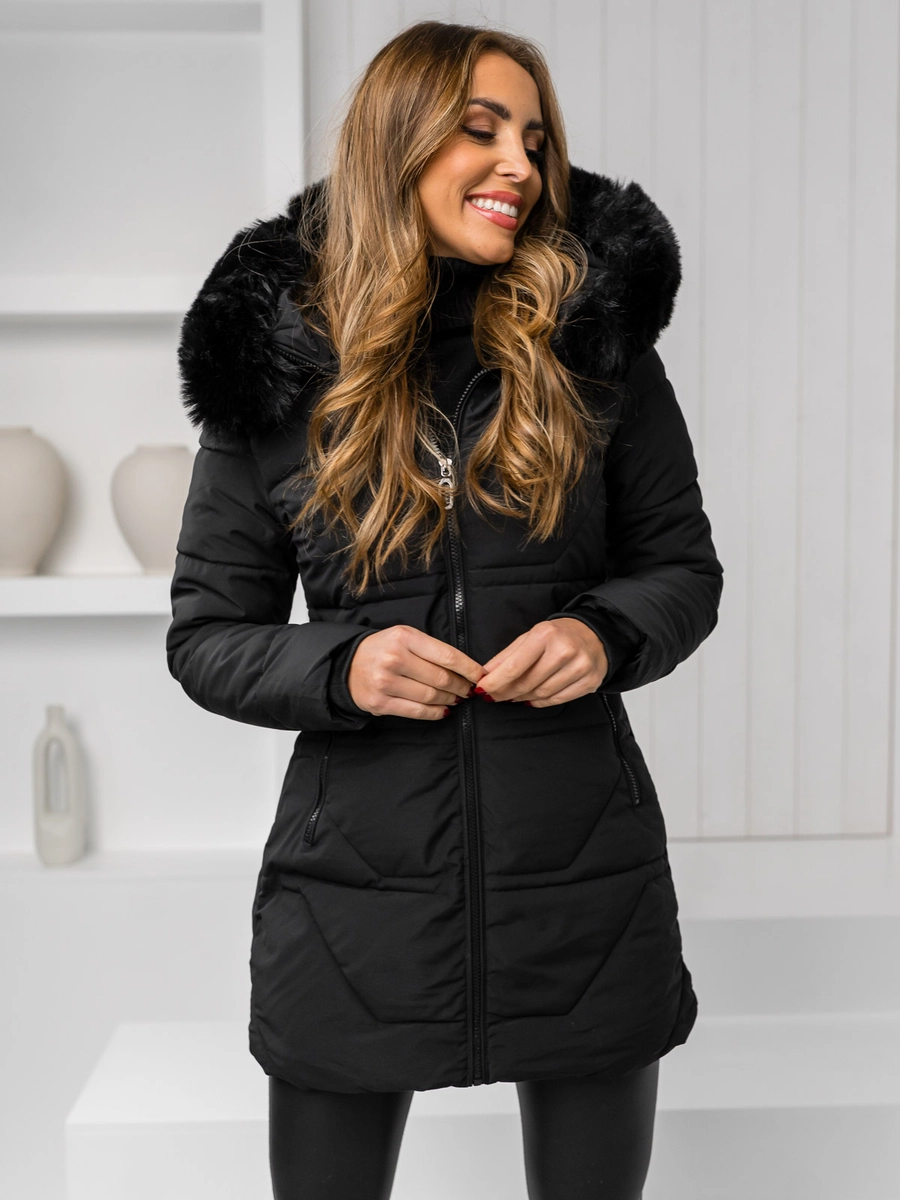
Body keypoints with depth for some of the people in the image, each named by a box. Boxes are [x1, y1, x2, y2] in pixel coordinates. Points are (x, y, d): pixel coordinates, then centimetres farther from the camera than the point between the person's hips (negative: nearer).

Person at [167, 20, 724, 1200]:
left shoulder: (596, 341, -1)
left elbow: (684, 566, 7)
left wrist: (607, 634, -14)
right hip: (357, 883, 0)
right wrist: (342, 668, -17)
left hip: (585, 881, 1)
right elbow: (206, 634, 2)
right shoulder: (279, 363, -3)